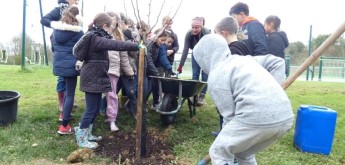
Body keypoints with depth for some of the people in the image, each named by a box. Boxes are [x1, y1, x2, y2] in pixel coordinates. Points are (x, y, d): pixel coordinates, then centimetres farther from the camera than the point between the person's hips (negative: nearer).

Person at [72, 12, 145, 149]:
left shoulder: (95, 36, 13)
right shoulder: (96, 38, -18)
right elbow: (116, 45, -29)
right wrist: (136, 46, -31)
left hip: (96, 77, 10)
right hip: (92, 78, -10)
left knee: (96, 108, 16)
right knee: (91, 109, -2)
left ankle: (87, 134, 28)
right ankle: (81, 138, 10)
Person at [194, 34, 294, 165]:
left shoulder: (216, 76, 2)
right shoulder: (245, 59, 26)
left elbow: (229, 115, 1)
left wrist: (229, 135, 16)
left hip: (257, 117, -8)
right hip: (285, 117, 9)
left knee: (219, 152, 12)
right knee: (244, 153, 28)